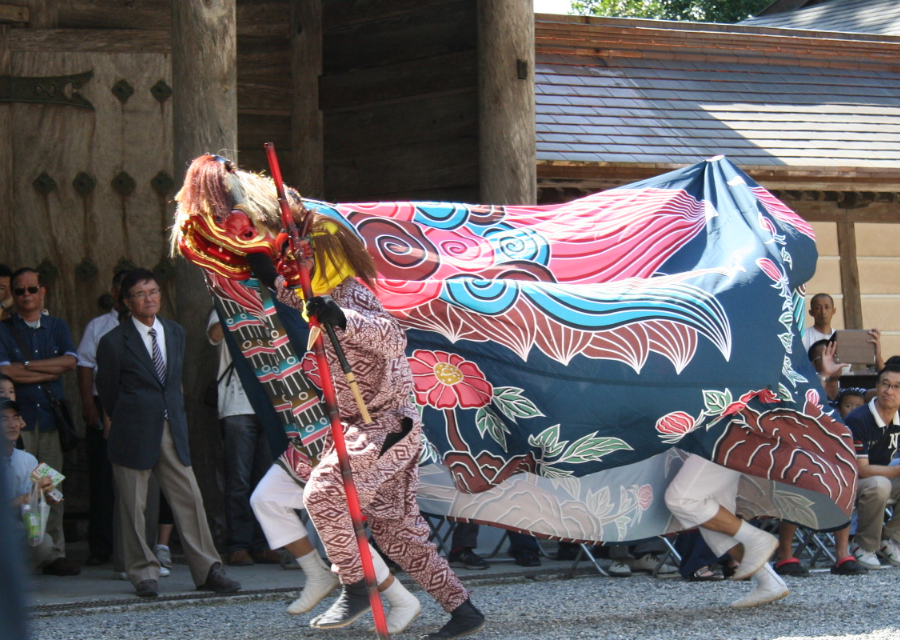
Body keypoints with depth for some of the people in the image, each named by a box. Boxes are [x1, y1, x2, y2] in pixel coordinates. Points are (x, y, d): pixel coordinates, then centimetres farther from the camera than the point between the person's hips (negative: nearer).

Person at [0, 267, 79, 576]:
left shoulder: (57, 327, 15)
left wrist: (27, 366, -7)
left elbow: (70, 361, -2)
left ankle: (55, 554, 5)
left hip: (51, 417, 3)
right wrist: (51, 371, -5)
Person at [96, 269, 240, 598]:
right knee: (133, 506, 0)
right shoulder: (114, 342, -6)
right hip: (133, 434, -4)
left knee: (190, 499, 0)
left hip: (172, 431, 4)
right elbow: (107, 391, 4)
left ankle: (207, 570, 2)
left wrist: (172, 414, 14)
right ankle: (143, 574, 10)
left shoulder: (175, 333, 11)